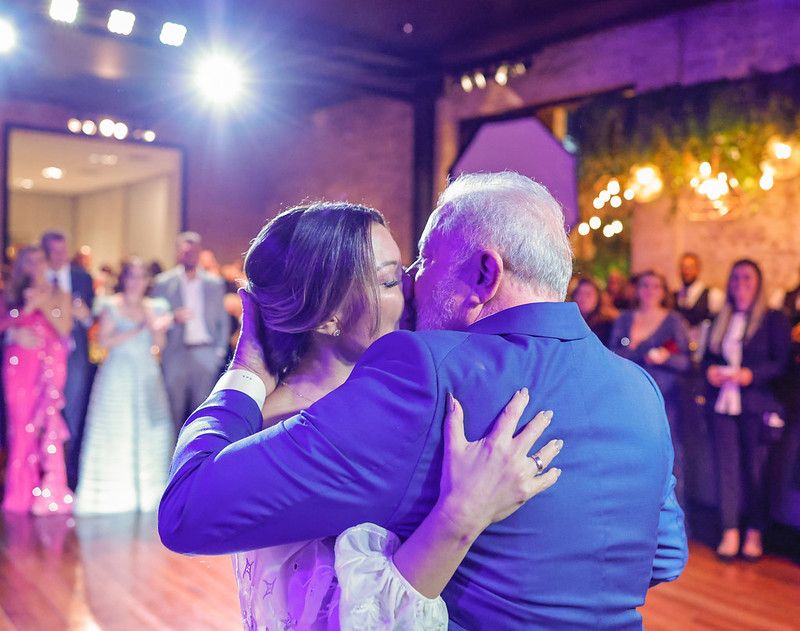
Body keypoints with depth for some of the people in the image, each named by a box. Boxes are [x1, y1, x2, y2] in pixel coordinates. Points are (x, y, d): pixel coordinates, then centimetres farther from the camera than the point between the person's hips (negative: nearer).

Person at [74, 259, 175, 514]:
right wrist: (136, 331, -14)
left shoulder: (154, 307, 13)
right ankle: (114, 491, 1)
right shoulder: (111, 306, 3)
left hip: (147, 373, 3)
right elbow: (104, 341, -7)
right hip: (118, 374, -3)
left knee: (149, 430, -1)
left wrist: (156, 328, -12)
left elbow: (159, 344, 8)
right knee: (115, 430, -4)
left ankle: (147, 491, 6)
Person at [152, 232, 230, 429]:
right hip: (175, 354, -1)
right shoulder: (164, 283, 3)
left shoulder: (214, 283, 9)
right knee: (174, 411, 0)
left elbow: (223, 320, 13)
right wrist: (173, 318, -16)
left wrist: (220, 350, 5)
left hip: (205, 356, 1)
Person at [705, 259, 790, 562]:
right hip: (723, 403, 4)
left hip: (756, 404, -4)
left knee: (756, 469, 1)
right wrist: (710, 370, -4)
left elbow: (781, 362, -5)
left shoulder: (773, 319, 1)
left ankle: (754, 533, 12)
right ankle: (730, 532, 10)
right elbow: (709, 355, 18)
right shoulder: (721, 321, 15)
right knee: (727, 467, 4)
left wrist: (751, 374, -18)